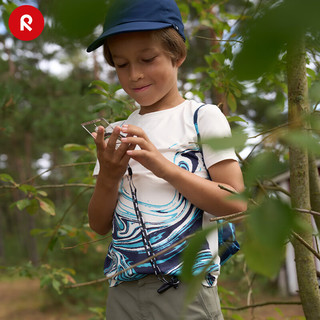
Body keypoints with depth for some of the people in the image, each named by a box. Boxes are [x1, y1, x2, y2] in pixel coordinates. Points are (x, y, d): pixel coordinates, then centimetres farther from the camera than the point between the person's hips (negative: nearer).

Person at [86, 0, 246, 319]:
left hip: (187, 289, -4)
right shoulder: (116, 134, 10)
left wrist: (164, 166, -17)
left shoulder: (203, 117, -1)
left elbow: (236, 204, -9)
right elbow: (100, 225, 10)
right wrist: (109, 177, -9)